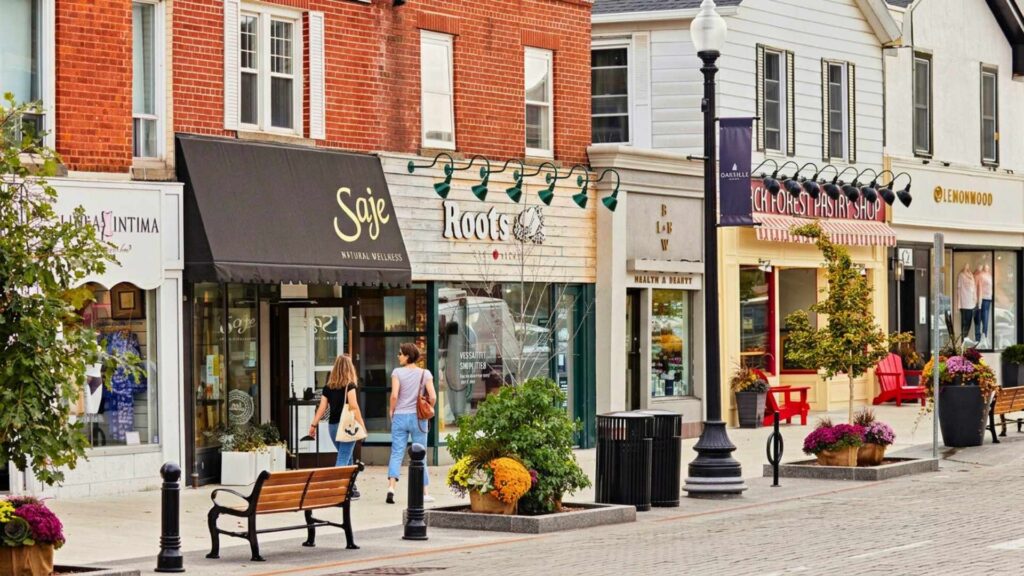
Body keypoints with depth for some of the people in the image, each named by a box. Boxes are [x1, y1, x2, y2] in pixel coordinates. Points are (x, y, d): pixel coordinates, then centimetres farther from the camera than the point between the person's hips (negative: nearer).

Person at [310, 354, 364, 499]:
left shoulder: (328, 387, 8)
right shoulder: (349, 385, -7)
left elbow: (322, 407, 6)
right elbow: (354, 406, -14)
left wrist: (313, 425, 10)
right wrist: (362, 425, -12)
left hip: (332, 425, 6)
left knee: (347, 458, 20)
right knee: (343, 459, -5)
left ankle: (351, 489, 27)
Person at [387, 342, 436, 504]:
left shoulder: (397, 372, -3)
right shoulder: (425, 374, 1)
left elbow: (394, 395, -13)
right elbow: (432, 397, -7)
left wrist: (392, 411, 3)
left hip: (400, 417, -1)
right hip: (418, 418, 1)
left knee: (396, 453, 1)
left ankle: (391, 487, -16)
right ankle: (424, 493, 10)